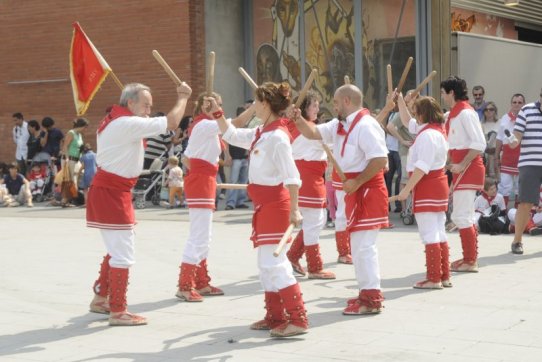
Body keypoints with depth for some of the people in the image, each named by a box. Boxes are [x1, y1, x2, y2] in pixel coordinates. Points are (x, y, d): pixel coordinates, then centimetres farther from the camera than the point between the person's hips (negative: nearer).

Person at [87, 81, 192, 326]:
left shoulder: (113, 122, 14)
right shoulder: (128, 124, -19)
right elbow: (171, 123, -20)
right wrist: (183, 98, -4)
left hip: (107, 190, 11)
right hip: (112, 193, -11)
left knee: (116, 250, 21)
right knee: (123, 255, -6)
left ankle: (100, 298, 32)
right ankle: (118, 312, 0)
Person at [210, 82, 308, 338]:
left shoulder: (277, 137, -19)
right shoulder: (260, 133, 8)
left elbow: (292, 176, -21)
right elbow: (231, 134, 23)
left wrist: (294, 210, -24)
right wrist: (217, 113, 13)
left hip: (274, 204, -10)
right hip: (263, 204, 10)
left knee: (274, 263, -10)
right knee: (266, 263, 14)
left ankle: (298, 319, -8)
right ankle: (275, 317, 24)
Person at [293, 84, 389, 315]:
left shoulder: (365, 125, -18)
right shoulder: (340, 125, 14)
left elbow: (380, 159, -25)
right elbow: (313, 133, 18)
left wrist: (357, 182, -24)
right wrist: (298, 119, 0)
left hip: (367, 191, -11)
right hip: (355, 192, 11)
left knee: (363, 245, -9)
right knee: (360, 244, 16)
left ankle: (371, 299, -4)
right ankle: (368, 293, 25)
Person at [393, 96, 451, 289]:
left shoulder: (428, 135, -18)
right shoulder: (437, 130, 13)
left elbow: (422, 167, -23)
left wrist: (407, 189, -21)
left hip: (427, 188, -10)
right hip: (438, 185, 10)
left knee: (429, 234, -6)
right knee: (439, 233, 13)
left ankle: (434, 278, -3)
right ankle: (444, 276, 17)